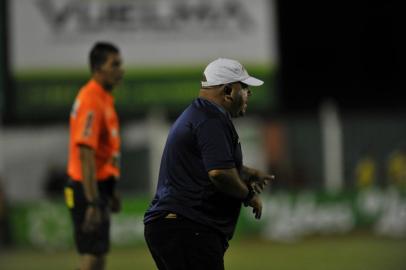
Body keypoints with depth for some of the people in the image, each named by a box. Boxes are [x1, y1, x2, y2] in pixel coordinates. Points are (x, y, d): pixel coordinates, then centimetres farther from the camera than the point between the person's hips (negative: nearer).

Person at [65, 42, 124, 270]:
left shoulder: (105, 98, 13)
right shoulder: (91, 101, -19)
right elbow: (85, 155, -24)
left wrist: (111, 191, 23)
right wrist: (92, 203, -27)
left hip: (100, 186, 10)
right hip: (88, 189, -10)